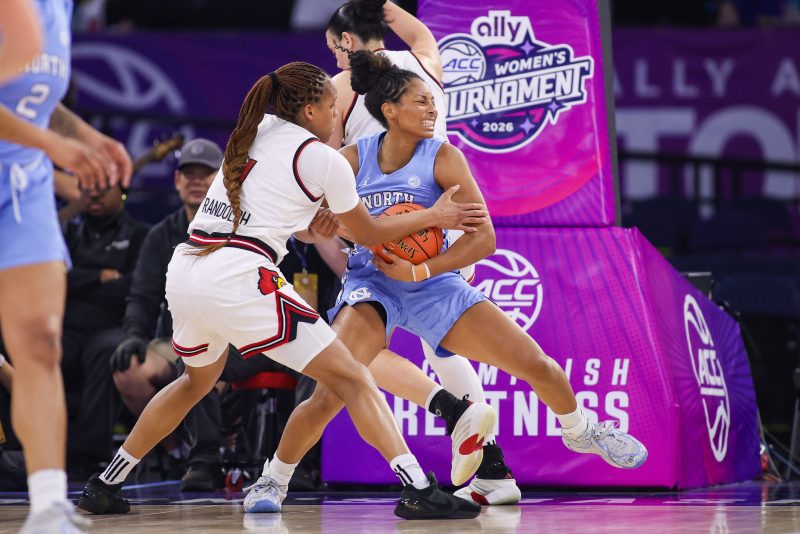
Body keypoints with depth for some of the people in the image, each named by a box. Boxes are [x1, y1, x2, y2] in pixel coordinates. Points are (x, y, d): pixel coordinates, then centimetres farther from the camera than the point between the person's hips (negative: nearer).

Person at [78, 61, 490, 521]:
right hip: (238, 278, -7)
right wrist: (434, 217, 26)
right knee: (351, 378, -1)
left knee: (199, 379, 33)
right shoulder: (324, 160, 3)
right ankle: (419, 490, -13)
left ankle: (106, 485, 33)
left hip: (185, 273, 7)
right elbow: (368, 233, 16)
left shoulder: (252, 137, 21)